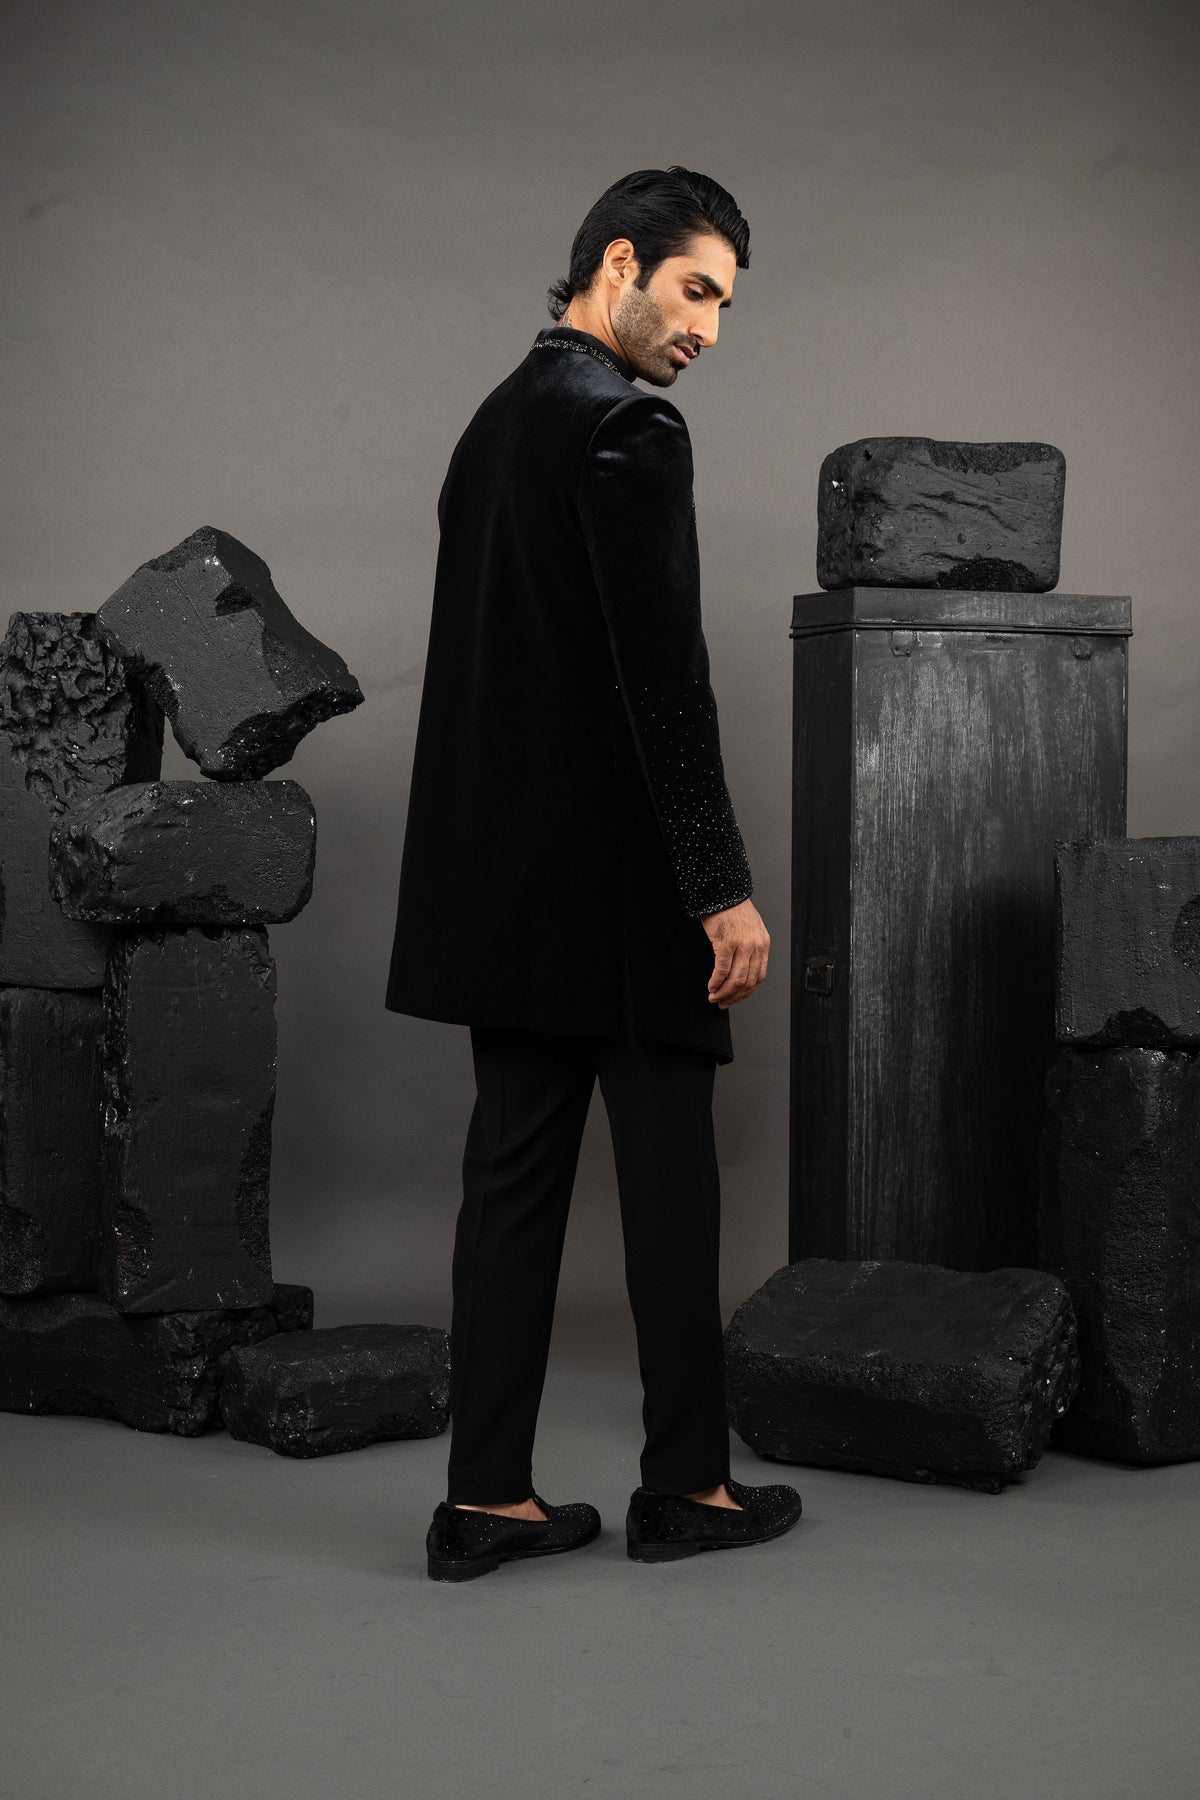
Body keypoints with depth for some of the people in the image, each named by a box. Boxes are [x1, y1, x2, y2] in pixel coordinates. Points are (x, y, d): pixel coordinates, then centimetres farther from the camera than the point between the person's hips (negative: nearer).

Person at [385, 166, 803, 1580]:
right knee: (667, 1172, 2)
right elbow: (664, 682, -19)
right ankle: (684, 1485, 12)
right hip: (615, 877, -9)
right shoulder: (630, 429, -14)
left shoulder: (495, 421, 15)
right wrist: (724, 889, -17)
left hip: (505, 877, 9)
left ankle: (487, 1497, 10)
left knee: (514, 1169, 8)